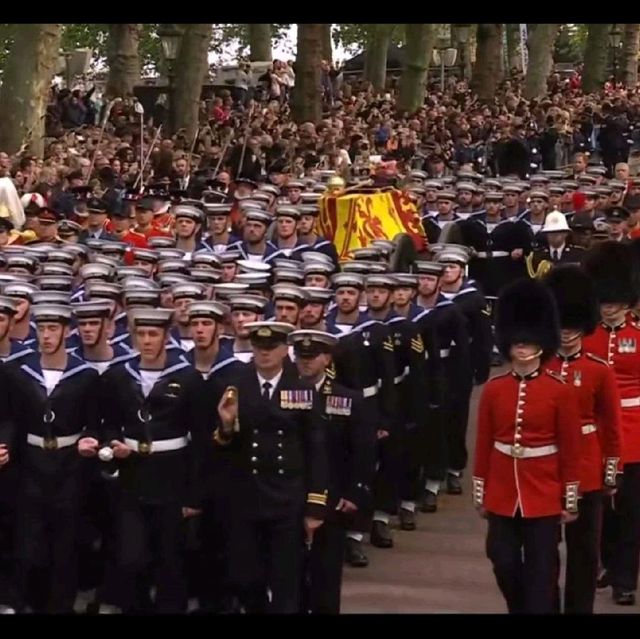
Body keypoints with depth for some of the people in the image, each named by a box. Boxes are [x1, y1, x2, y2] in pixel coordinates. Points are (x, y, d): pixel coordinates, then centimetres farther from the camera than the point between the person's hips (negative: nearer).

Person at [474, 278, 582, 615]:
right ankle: (520, 609, 32)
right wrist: (480, 494, 7)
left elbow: (570, 449, -2)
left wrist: (570, 500, -2)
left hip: (544, 495, -3)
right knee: (504, 565, 8)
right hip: (503, 494, 3)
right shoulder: (493, 389, 1)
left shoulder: (561, 391, -6)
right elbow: (483, 445, 6)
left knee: (541, 571, 0)